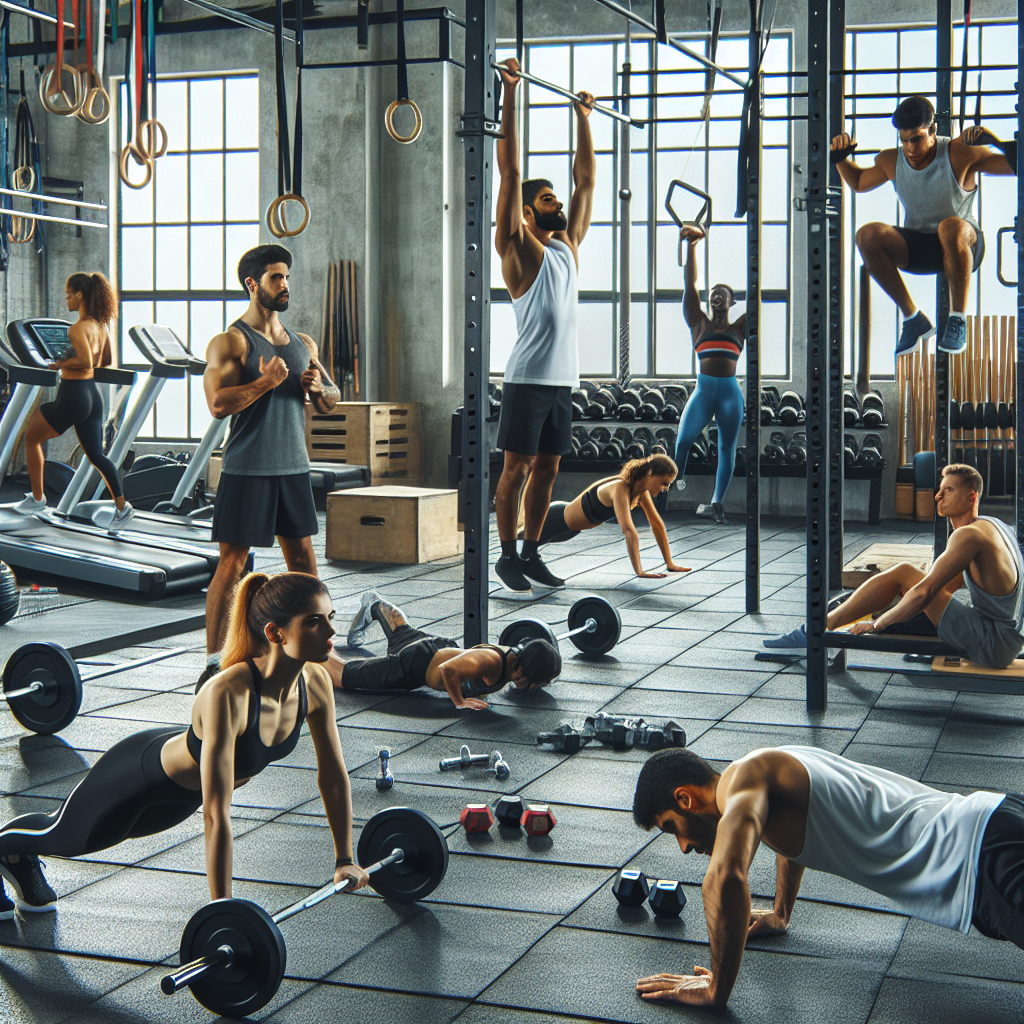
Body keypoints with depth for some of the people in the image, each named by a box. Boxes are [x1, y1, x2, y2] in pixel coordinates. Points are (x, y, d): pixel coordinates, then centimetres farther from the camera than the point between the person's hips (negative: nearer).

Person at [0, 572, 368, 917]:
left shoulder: (316, 682, -24)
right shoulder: (228, 694, -44)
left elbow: (333, 774, -10)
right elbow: (216, 813, -44)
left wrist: (345, 859, -3)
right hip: (141, 777, -6)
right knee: (63, 836, 24)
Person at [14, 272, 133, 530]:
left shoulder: (78, 328, -18)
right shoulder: (100, 326, 8)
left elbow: (86, 361, -30)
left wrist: (61, 364, -15)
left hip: (72, 395, -8)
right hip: (92, 395, 8)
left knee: (31, 437, 14)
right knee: (96, 454, 11)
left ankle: (37, 499, 20)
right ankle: (122, 507, 4)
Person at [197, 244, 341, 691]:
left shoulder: (303, 343, 14)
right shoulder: (231, 342, -7)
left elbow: (331, 401, 18)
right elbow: (218, 403, -18)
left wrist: (318, 387, -3)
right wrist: (267, 382, -21)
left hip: (294, 467, 6)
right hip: (247, 469, -6)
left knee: (303, 560, 10)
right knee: (232, 562, -3)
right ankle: (214, 661, 2)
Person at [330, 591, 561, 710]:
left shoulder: (515, 657, -16)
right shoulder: (490, 662, -42)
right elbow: (448, 669, -53)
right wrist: (459, 701, -40)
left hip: (443, 648, 8)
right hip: (417, 664, -8)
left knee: (403, 633, 41)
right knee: (340, 676, 3)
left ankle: (375, 604, 66)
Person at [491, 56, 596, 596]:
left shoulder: (568, 246, 15)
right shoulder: (519, 249, -3)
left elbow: (586, 180, 23)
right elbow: (510, 171, -8)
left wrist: (583, 118, 26)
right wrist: (510, 94, -10)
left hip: (562, 379, 7)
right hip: (527, 378, -7)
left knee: (547, 468, 10)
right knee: (516, 467, -1)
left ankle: (532, 552, 18)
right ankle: (507, 556, 7)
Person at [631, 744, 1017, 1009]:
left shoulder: (742, 778, -10)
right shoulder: (772, 767, 20)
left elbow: (725, 877, -28)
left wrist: (716, 989, -15)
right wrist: (780, 915, 46)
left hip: (983, 855, -10)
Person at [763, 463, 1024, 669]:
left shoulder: (969, 535, -17)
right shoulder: (989, 526, 15)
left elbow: (925, 592, -21)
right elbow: (952, 583, 26)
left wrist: (876, 624, -12)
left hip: (993, 643, -10)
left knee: (903, 574, -10)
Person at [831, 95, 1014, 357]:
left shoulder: (959, 154, -14)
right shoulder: (891, 161, 0)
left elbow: (1015, 165, -12)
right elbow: (858, 182, 21)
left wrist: (991, 138, -27)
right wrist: (841, 159, 4)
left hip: (961, 247, -4)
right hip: (915, 248, 4)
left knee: (951, 227, -41)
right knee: (867, 235, -25)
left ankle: (958, 319, -25)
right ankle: (913, 318, -15)